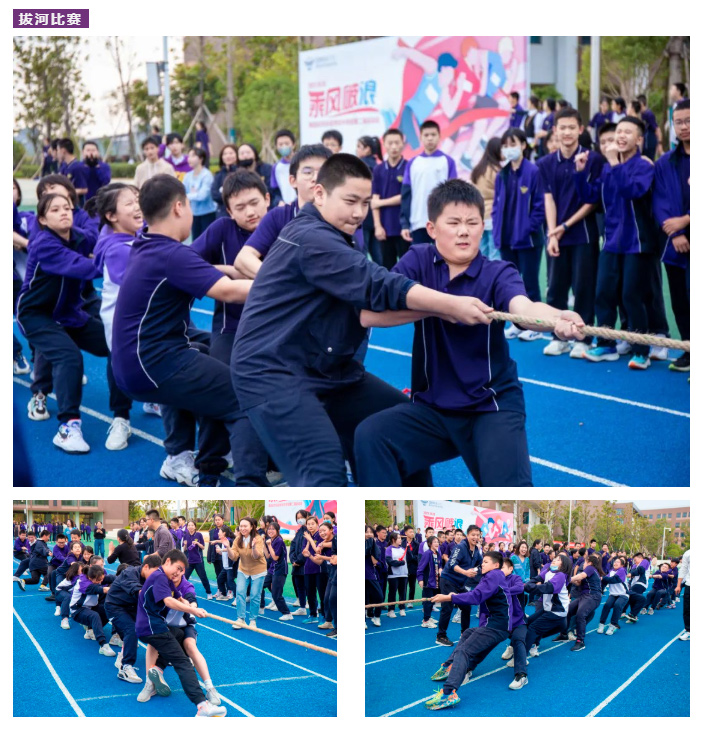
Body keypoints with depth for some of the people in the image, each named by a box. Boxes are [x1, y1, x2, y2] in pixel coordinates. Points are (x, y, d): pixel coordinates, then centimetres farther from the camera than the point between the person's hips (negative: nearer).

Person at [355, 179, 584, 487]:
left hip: (492, 406, -2)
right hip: (432, 407, 2)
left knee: (510, 493, -24)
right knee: (369, 436, -22)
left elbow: (523, 308, -31)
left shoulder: (498, 273, -8)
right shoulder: (418, 262, -5)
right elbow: (369, 314, -20)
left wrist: (557, 318, -56)